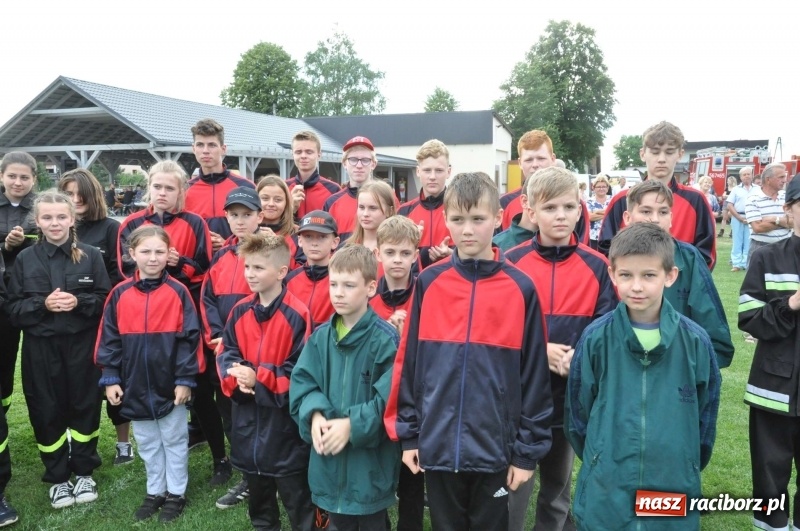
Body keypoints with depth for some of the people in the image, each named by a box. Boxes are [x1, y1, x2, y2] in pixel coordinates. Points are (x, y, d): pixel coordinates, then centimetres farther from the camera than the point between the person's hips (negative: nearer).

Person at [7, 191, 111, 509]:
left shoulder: (90, 256, 0)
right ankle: (57, 477, 23)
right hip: (41, 348, 1)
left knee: (85, 406, 7)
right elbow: (13, 308, 2)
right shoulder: (25, 259, 3)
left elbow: (107, 300, 0)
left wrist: (79, 301, -17)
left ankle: (84, 472, 25)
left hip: (82, 345, -1)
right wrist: (43, 304, -15)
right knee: (48, 412, 7)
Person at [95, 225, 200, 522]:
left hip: (171, 385, -3)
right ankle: (155, 492, 36)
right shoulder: (120, 294, -3)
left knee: (174, 440, 13)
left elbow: (189, 338, -9)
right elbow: (109, 339, 3)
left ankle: (176, 493, 29)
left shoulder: (178, 292, -10)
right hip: (135, 386, 3)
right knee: (147, 443, 19)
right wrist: (110, 378, -1)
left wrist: (185, 379, -10)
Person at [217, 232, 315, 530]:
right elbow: (226, 354, 6)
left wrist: (259, 379, -22)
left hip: (284, 418, -6)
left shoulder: (297, 315, -17)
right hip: (247, 416, 6)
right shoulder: (240, 312, 3)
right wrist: (236, 378, -14)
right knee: (257, 488, 24)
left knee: (295, 494, 7)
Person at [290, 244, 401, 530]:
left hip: (371, 459, -4)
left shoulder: (386, 338, -15)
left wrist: (352, 424, -23)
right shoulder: (320, 336, 2)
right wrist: (315, 414, -17)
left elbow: (390, 399, -18)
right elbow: (302, 381, 0)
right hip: (329, 456, 5)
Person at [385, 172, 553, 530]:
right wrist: (408, 433, 2)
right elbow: (409, 361, 1)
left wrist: (528, 450, -3)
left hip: (495, 449, -1)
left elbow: (533, 374, -4)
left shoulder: (521, 288, -7)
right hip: (437, 446, 1)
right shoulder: (428, 284, -3)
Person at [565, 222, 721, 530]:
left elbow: (706, 412, 7)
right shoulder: (595, 337, -7)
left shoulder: (695, 340, -6)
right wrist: (598, 461, 9)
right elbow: (578, 410, 3)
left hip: (675, 488, 1)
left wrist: (690, 466, 12)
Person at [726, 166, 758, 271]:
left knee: (749, 243, -1)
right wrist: (740, 217, -8)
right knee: (737, 242, 0)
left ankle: (746, 264, 3)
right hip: (737, 218, 0)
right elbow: (729, 205, 1)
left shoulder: (757, 189, 9)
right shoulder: (735, 189, 7)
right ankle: (736, 264, 3)